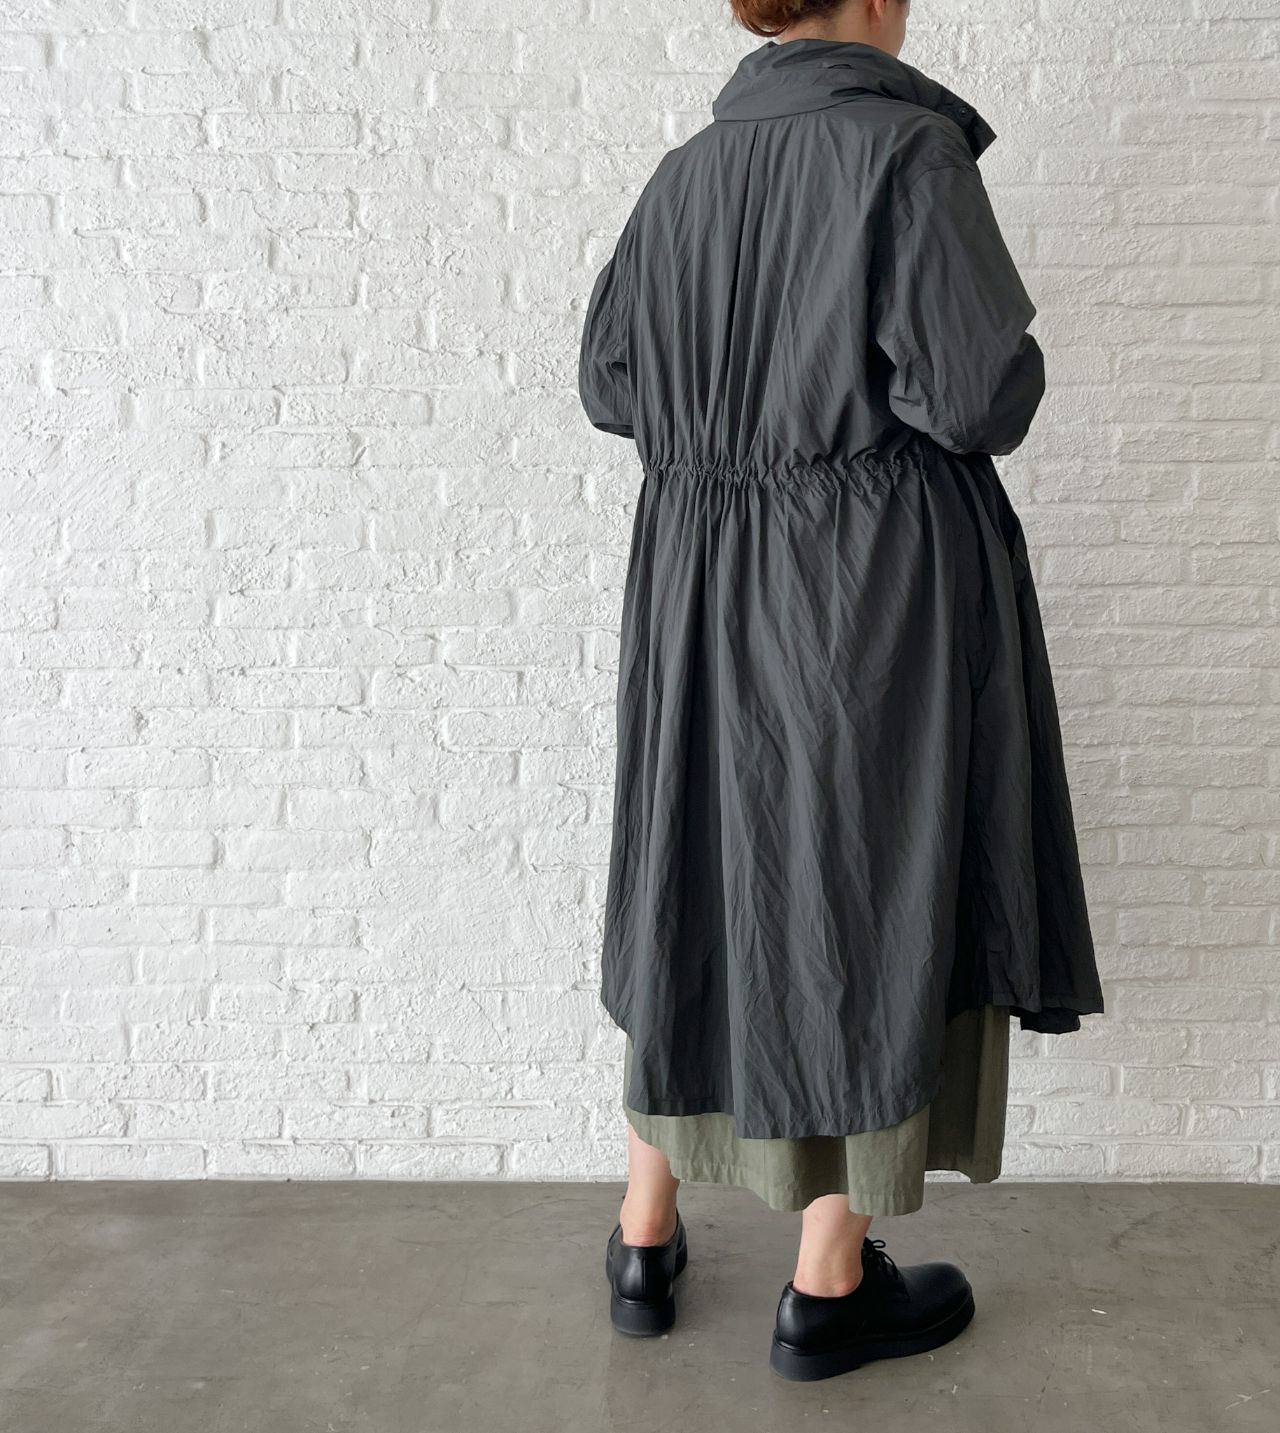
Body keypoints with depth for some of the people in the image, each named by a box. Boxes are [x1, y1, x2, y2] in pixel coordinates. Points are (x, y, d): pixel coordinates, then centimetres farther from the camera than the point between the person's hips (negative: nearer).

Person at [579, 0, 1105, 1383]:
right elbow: (979, 393, -18)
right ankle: (829, 1288, 20)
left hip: (701, 589, 6)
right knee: (868, 905, 7)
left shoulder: (681, 176, 8)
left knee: (693, 896, 17)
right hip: (877, 590, -6)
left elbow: (608, 385, 11)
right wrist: (918, 371, 4)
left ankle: (644, 1241, 29)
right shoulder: (905, 149, -11)